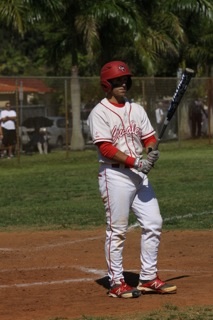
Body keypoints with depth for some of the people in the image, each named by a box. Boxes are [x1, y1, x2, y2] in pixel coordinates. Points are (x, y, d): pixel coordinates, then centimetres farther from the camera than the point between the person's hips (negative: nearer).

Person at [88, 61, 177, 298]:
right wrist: (135, 161, -22)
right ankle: (116, 283, 3)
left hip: (139, 175, 7)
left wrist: (152, 150, -12)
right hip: (115, 175, -7)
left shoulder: (136, 110, 14)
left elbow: (149, 136, 12)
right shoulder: (99, 113, -7)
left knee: (153, 223, 4)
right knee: (117, 231, -4)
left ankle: (148, 278, 13)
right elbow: (106, 148, -15)